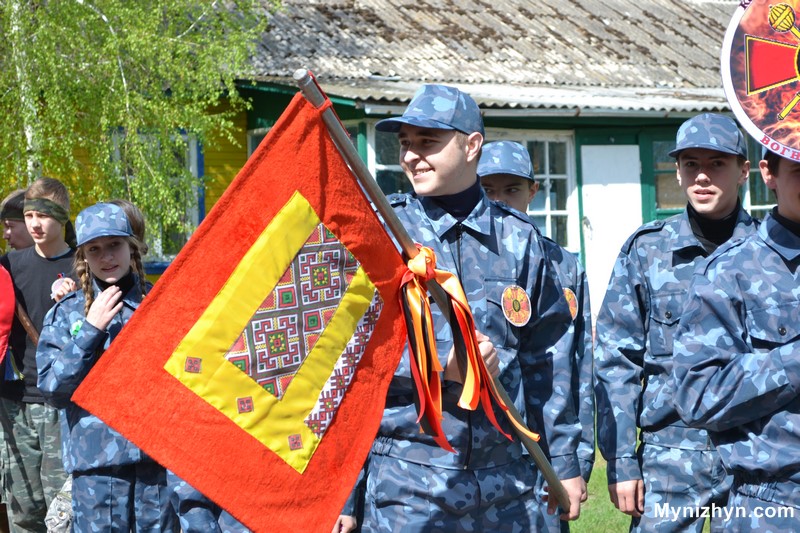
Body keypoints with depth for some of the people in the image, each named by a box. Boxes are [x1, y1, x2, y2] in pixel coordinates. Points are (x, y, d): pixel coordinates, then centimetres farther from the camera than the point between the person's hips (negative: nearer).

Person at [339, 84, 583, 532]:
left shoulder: (518, 238, 8)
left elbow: (546, 359, 12)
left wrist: (564, 461, 11)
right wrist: (440, 366, -19)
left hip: (505, 478, 3)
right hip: (408, 478, -3)